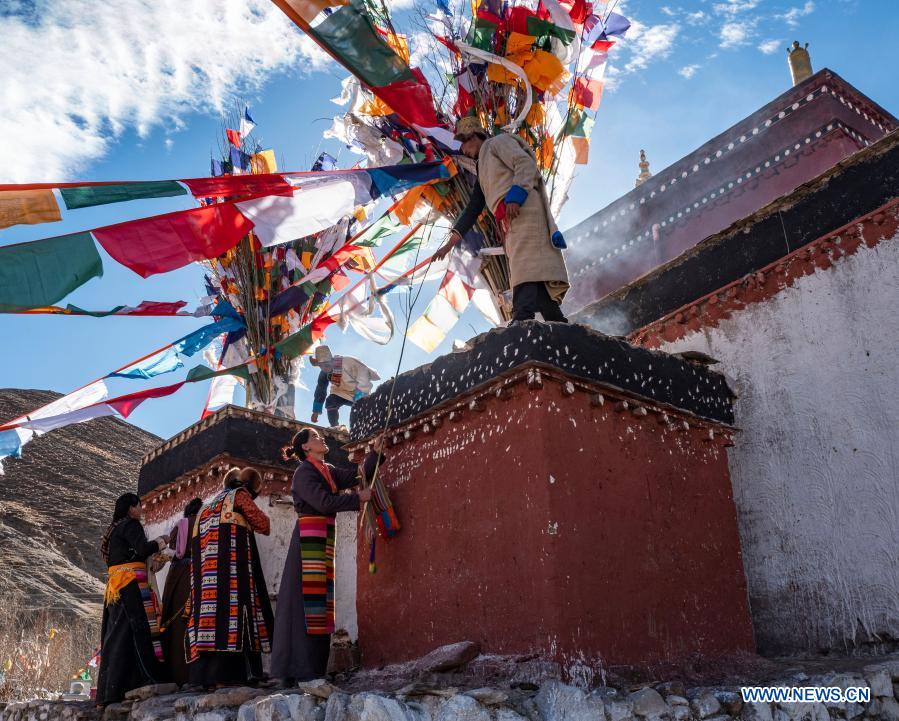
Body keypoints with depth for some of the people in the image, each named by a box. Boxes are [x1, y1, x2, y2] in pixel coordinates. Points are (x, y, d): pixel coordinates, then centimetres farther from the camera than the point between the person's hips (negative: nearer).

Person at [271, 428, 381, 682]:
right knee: (306, 596, -11)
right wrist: (358, 498, -8)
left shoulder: (328, 470, 20)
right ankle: (300, 670, -10)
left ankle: (313, 668, 8)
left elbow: (358, 475, 13)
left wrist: (376, 451, 10)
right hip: (309, 536, -8)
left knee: (320, 598, 5)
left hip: (325, 538, 8)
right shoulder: (304, 472, -4)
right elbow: (323, 502, -16)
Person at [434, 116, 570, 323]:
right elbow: (473, 209, 32)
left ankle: (523, 318, -42)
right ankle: (560, 328, -6)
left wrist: (515, 196, -22)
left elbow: (525, 163, -6)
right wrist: (450, 242, 27)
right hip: (511, 222, 8)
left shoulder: (498, 142, 12)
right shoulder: (484, 171, 35)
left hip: (523, 208, -8)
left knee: (524, 264, -25)